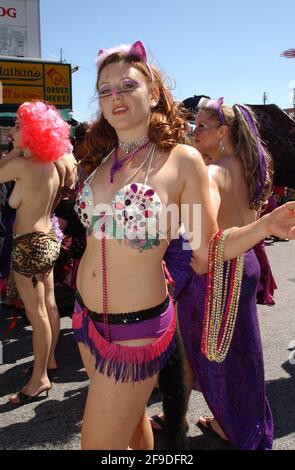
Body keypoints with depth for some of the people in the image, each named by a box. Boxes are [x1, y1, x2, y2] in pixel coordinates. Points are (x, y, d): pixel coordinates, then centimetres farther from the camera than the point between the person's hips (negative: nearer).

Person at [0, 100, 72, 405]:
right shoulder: (50, 166, 7)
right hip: (48, 240, 9)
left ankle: (39, 379, 10)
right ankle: (49, 360, 33)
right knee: (48, 306, 18)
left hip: (29, 245, -9)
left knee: (36, 314, -1)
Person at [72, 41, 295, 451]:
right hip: (87, 315, 6)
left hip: (136, 325, -6)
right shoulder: (104, 160, 3)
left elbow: (209, 248, -11)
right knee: (129, 417, 26)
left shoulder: (182, 160, -13)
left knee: (101, 443, 8)